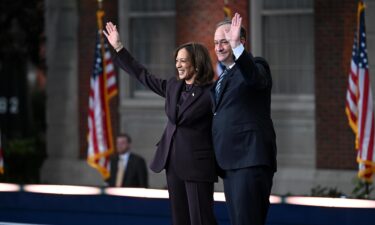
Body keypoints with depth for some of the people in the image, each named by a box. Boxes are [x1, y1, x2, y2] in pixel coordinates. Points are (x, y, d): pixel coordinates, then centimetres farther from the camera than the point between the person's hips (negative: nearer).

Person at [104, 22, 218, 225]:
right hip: (173, 163, 7)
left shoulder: (212, 93, -11)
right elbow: (143, 75, 20)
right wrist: (118, 48, 21)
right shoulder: (173, 86, 10)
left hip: (198, 165, -7)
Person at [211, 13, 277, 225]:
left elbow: (255, 78, -27)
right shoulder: (224, 77, 22)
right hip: (230, 161, 9)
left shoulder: (255, 65, -3)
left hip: (250, 159, -9)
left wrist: (236, 45, -40)